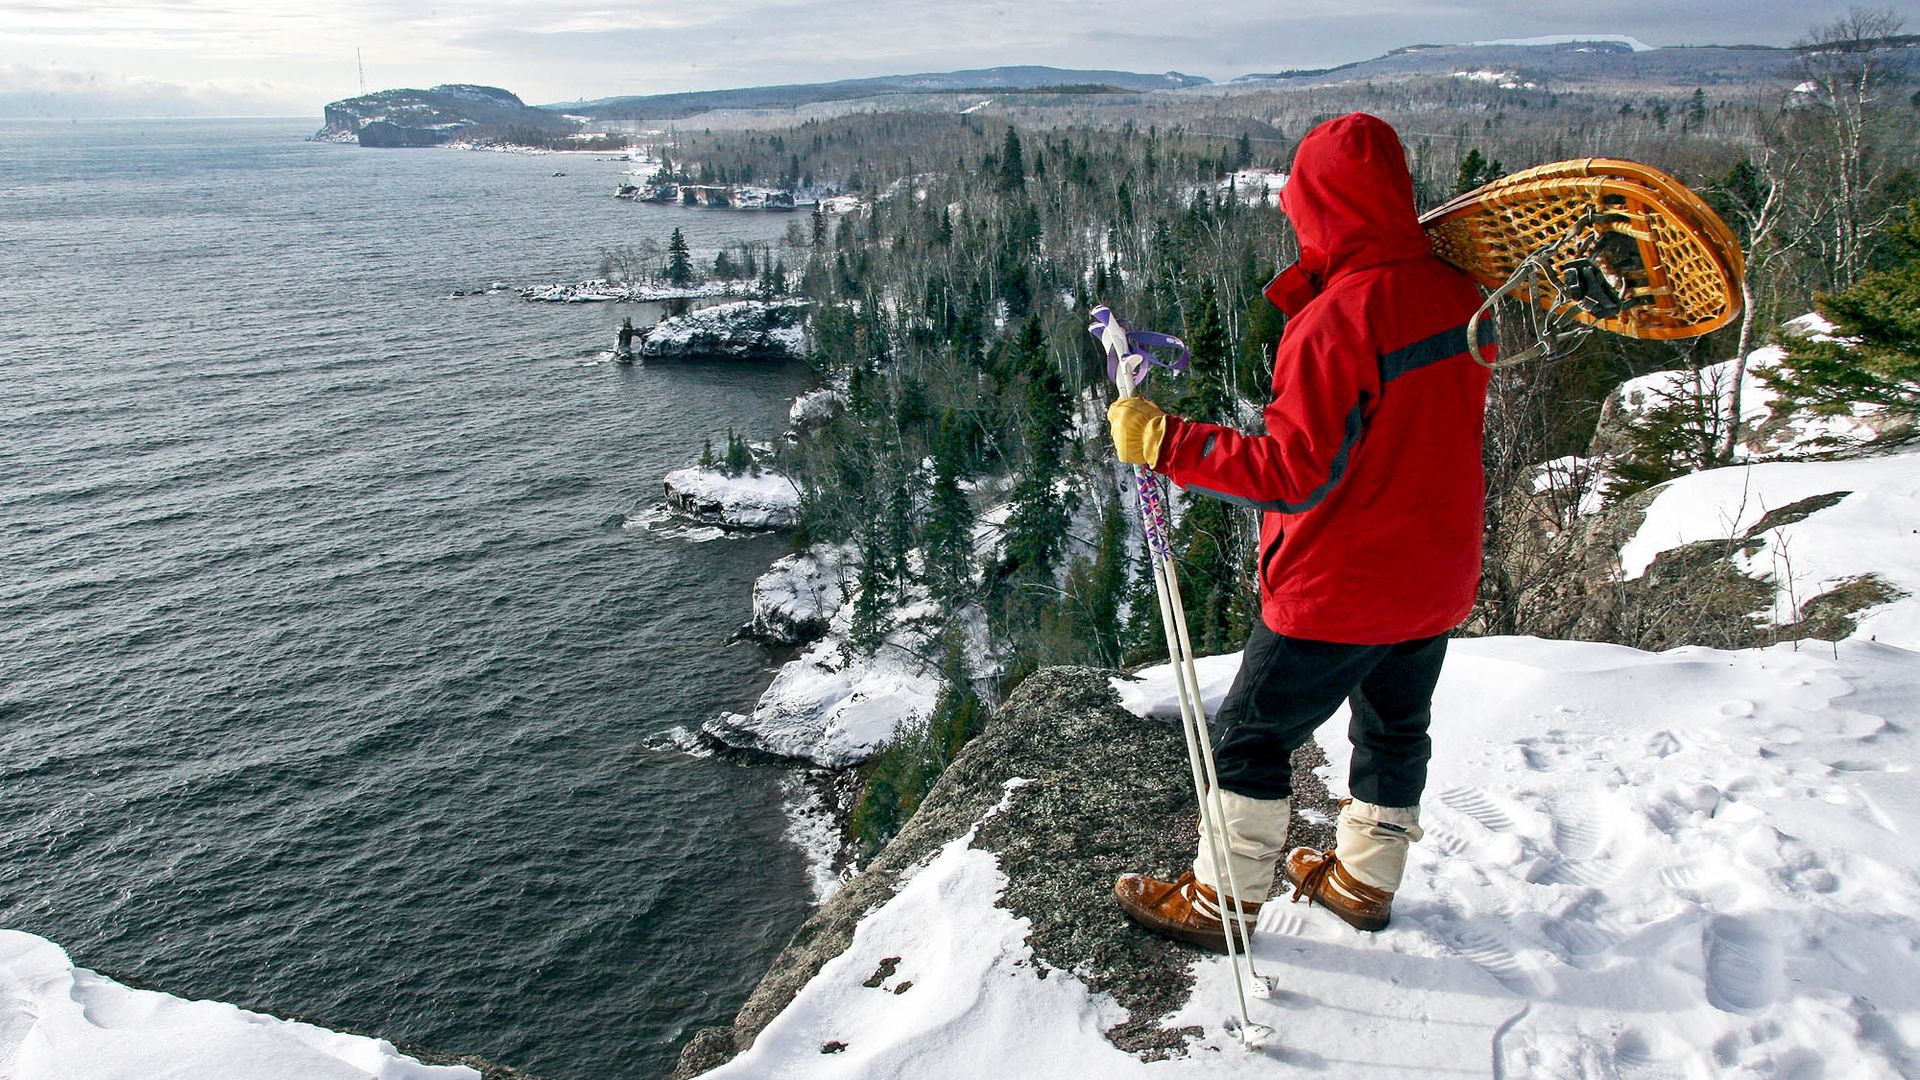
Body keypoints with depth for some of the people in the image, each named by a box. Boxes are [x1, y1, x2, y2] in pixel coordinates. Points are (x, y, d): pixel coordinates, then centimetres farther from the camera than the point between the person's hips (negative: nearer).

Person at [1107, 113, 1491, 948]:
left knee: (1251, 735, 8)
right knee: (1395, 729, 23)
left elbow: (1296, 473, -28)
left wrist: (1164, 442, -25)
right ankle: (1365, 878, 42)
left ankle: (1219, 901, 21)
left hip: (1340, 586, -8)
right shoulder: (1457, 296, -1)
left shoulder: (1336, 319, -25)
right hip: (1439, 577, 8)